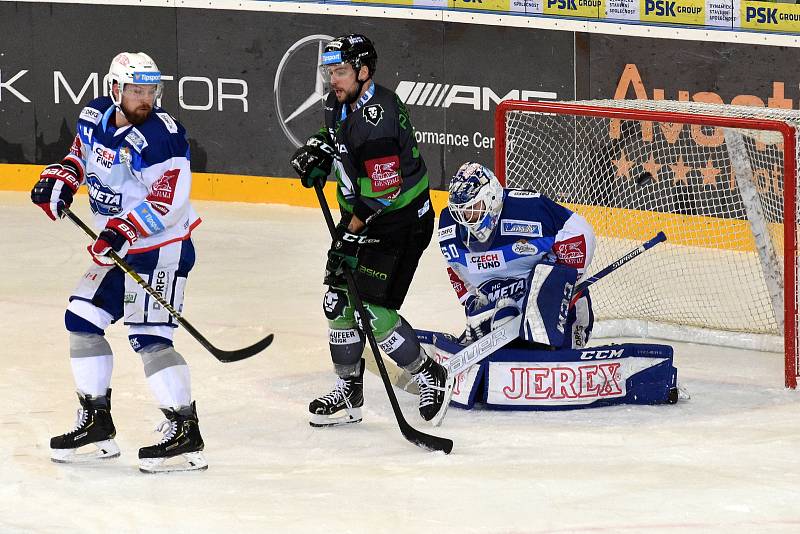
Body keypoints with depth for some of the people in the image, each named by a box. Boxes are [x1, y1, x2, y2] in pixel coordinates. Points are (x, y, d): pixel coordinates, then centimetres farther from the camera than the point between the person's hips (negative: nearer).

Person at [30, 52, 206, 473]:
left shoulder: (161, 135, -23)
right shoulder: (95, 116, 1)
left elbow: (167, 202, -26)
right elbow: (81, 152, 23)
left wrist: (123, 230, -33)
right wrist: (61, 178, 5)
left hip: (163, 246, -9)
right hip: (114, 247, 9)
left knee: (148, 337, -15)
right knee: (82, 320, 10)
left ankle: (184, 431, -11)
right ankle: (96, 424, 19)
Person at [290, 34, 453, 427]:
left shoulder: (377, 117, -28)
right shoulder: (337, 104, 2)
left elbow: (381, 191, -29)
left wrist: (350, 235, -23)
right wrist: (317, 150, 5)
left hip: (401, 220, -9)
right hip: (360, 215, 9)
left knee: (374, 310, -13)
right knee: (339, 301, 7)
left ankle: (431, 379, 5)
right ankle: (348, 394, 19)